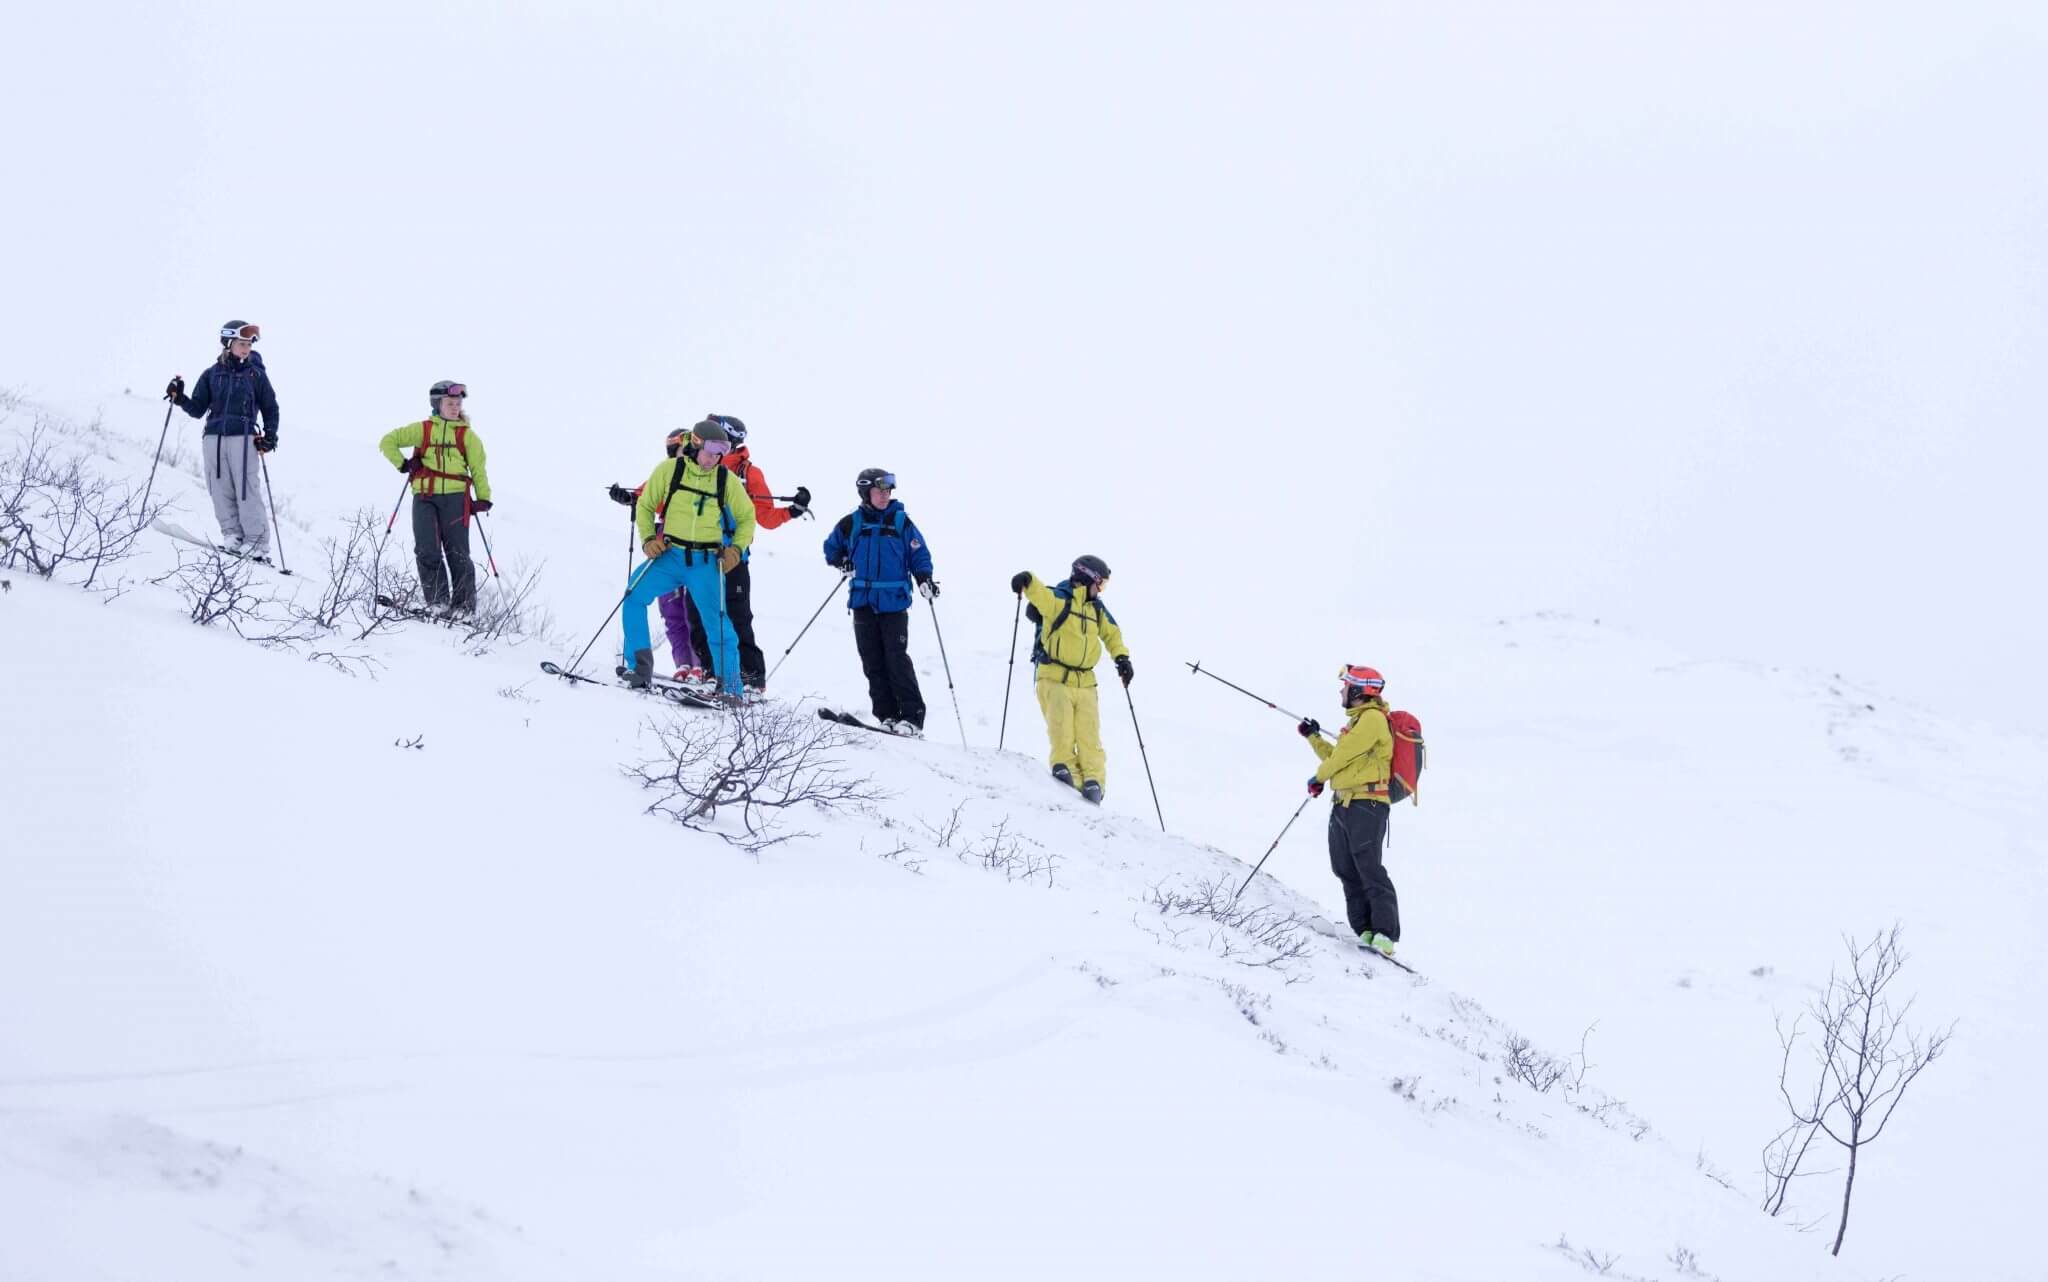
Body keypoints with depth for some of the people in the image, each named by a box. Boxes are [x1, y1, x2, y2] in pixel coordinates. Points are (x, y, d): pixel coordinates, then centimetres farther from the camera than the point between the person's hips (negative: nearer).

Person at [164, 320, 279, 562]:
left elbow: (270, 408, 12)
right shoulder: (212, 374, 13)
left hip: (244, 438, -3)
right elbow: (198, 409, 13)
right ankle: (232, 535, 1)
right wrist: (180, 399, -4)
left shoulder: (256, 374, 8)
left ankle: (257, 544, -9)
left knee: (247, 492, -9)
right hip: (214, 438, 3)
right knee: (220, 492, -4)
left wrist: (270, 434, -2)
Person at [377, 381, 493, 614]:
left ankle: (464, 607, 1)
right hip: (425, 497, 1)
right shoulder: (422, 430, 9)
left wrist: (483, 498, 1)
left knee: (457, 552, -2)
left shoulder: (467, 435, 9)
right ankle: (438, 603, -1)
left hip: (455, 496, -1)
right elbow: (388, 441, 14)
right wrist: (402, 464, 2)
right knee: (427, 551, -5)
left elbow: (478, 468, 10)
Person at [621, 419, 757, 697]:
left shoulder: (727, 480, 1)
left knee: (716, 621, -6)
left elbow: (747, 518, 13)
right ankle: (639, 668, -7)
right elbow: (645, 505, 9)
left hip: (706, 562, -1)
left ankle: (730, 688, 3)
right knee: (634, 597, -16)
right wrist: (647, 539, -5)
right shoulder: (669, 470, -1)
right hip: (670, 556, 1)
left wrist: (736, 548, -3)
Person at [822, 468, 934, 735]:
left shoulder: (901, 522, 3)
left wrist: (924, 578, -12)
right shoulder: (851, 523, 7)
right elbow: (831, 548, 23)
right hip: (863, 602, 3)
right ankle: (887, 715, 7)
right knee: (873, 662, 2)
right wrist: (842, 562, 3)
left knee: (897, 660, -10)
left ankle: (912, 717, -9)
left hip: (894, 602, -3)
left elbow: (919, 554, 5)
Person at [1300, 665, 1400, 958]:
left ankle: (1385, 935, -19)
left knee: (1369, 869, -15)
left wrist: (1319, 777, 4)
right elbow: (1336, 757, 33)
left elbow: (1344, 755, -10)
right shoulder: (1359, 721, 23)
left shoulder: (1373, 718, -9)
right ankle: (1366, 931, 3)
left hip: (1366, 804, -10)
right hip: (1343, 804, 10)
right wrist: (1314, 738, 31)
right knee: (1346, 871, 5)